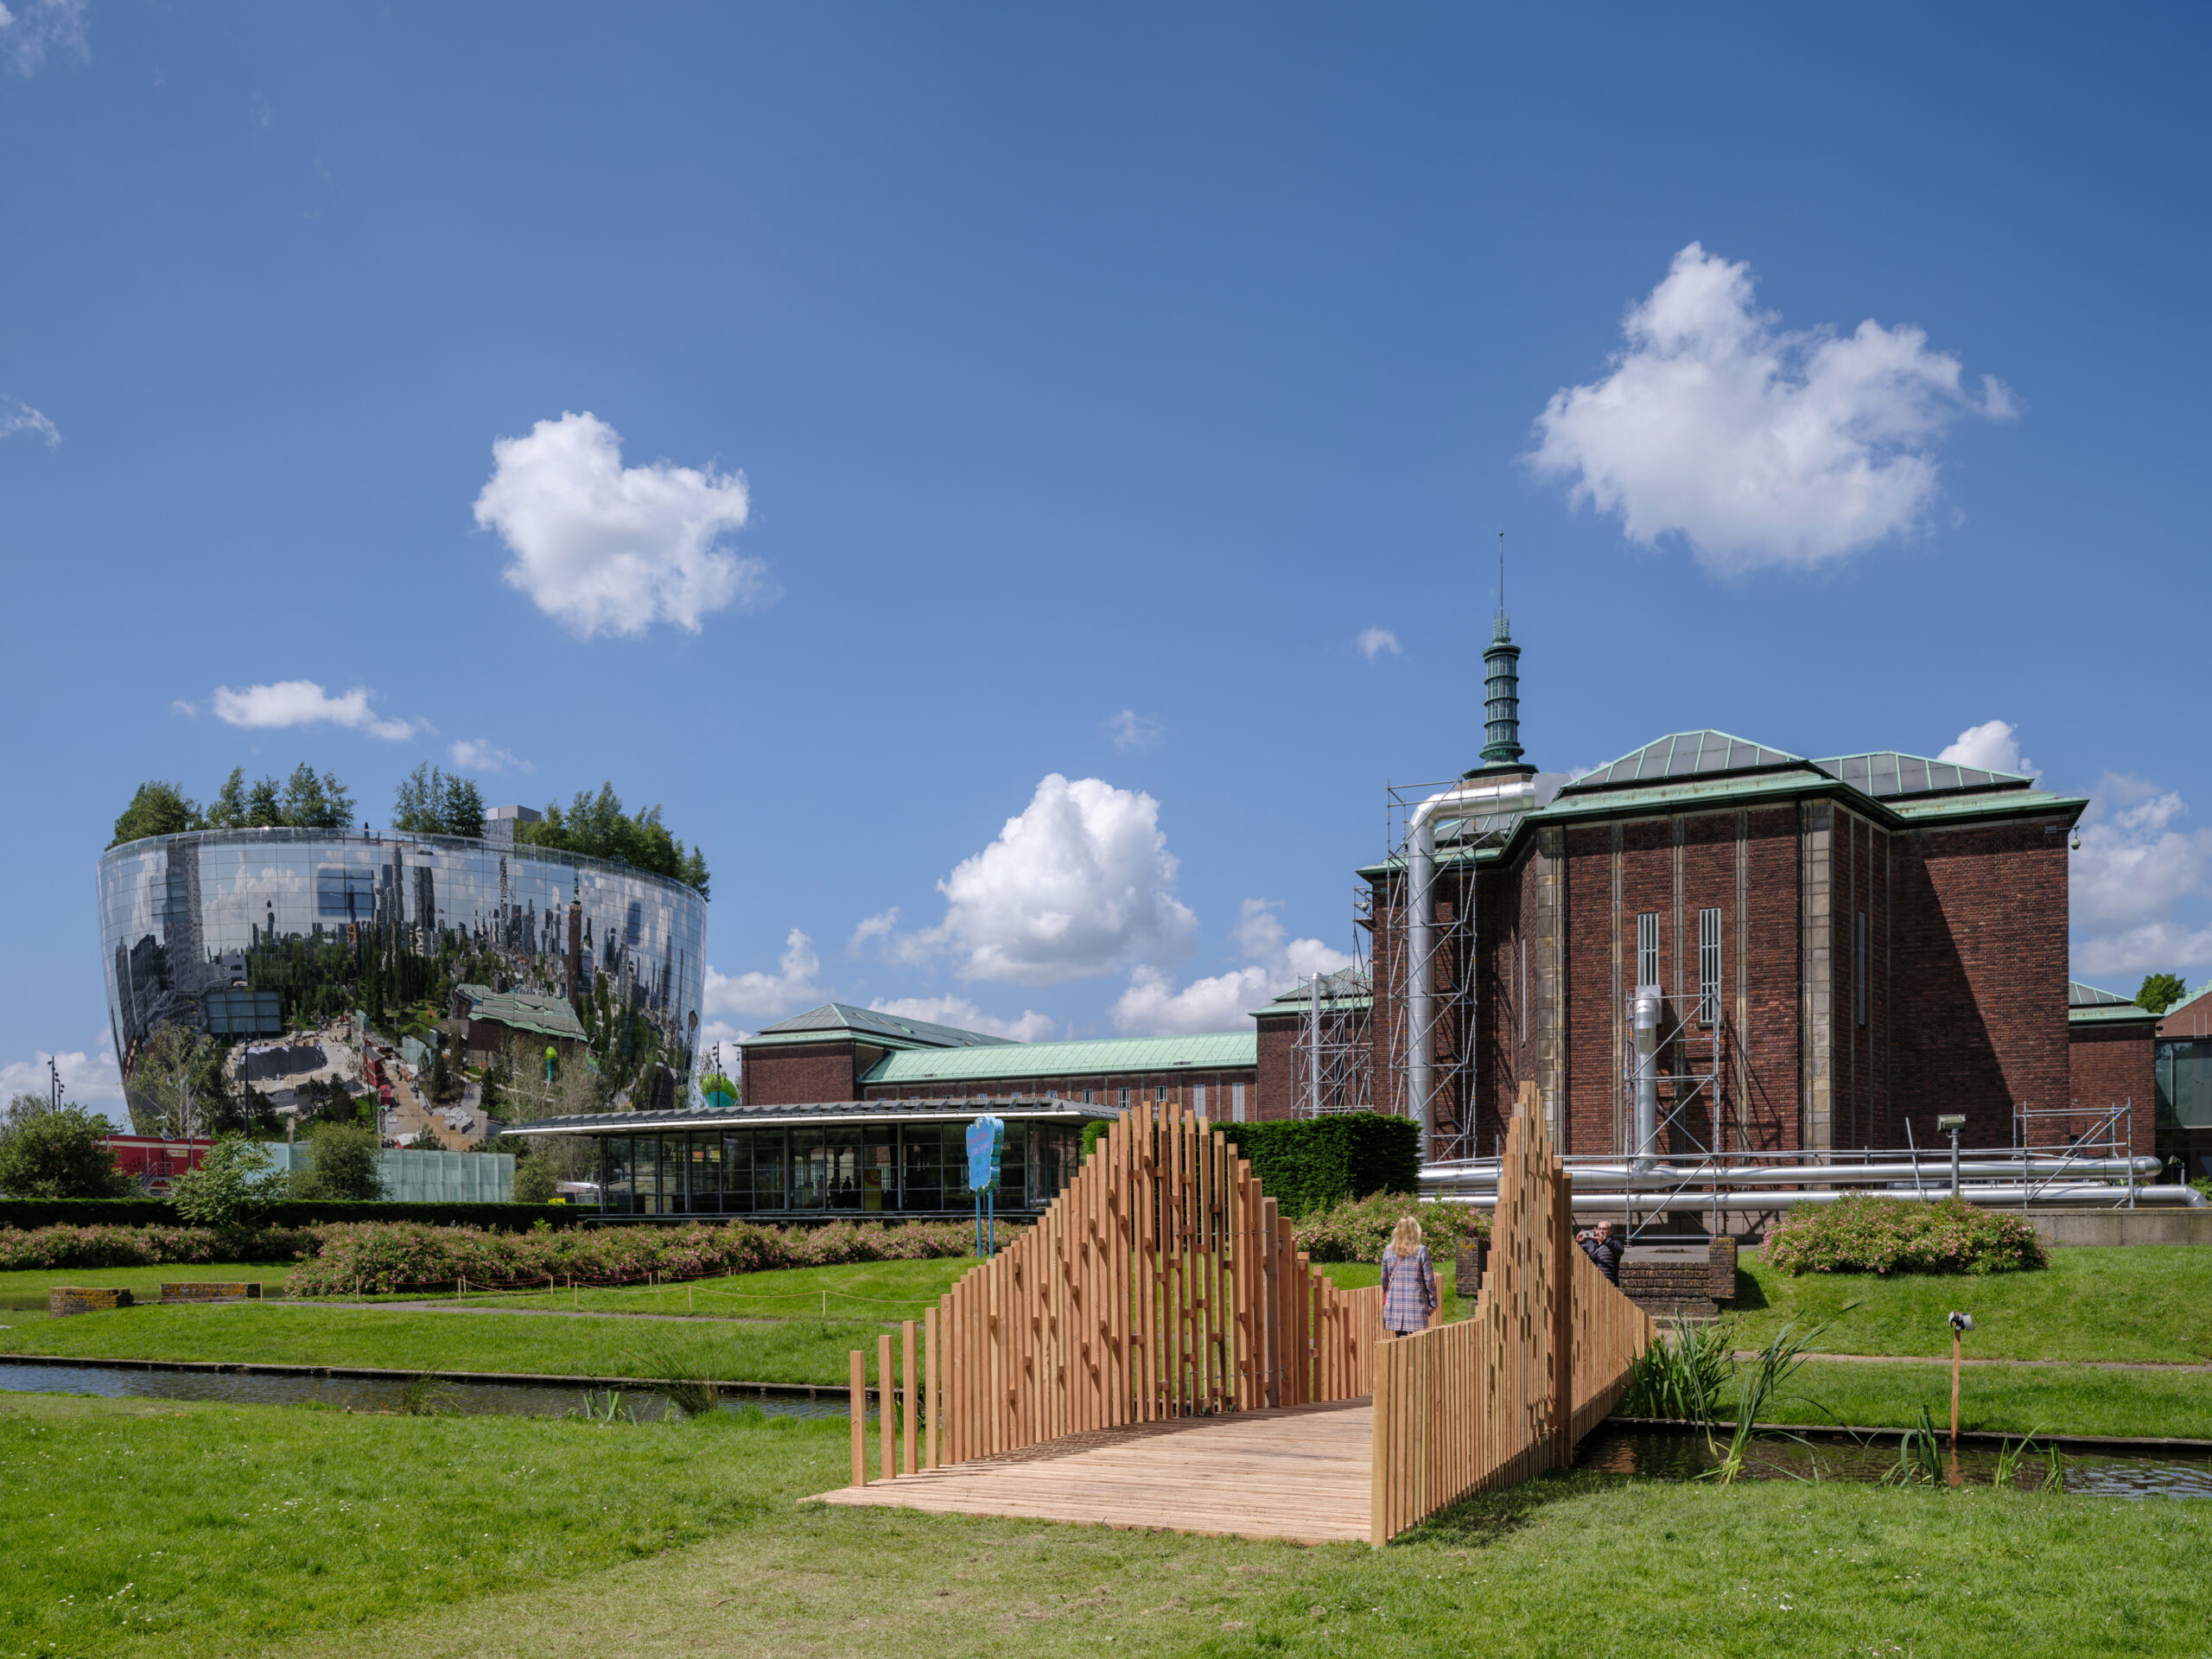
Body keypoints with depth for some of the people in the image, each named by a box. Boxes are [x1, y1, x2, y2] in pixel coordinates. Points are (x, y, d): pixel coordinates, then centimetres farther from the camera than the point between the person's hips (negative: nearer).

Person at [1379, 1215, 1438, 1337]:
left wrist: (1385, 1299, 22)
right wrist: (1433, 1303, 6)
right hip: (1416, 1303, -3)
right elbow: (1429, 1279, -3)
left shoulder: (1388, 1250, 3)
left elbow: (1384, 1278, 10)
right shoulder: (1421, 1250, -6)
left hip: (1395, 1303, 3)